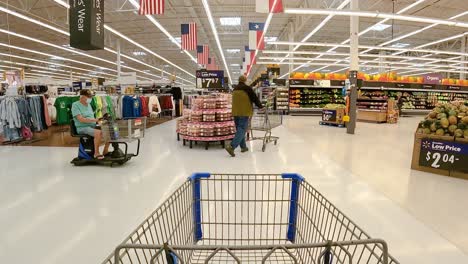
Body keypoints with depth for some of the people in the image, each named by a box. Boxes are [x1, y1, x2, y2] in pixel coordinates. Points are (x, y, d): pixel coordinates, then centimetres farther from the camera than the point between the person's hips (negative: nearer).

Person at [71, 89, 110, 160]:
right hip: (82, 128, -7)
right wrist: (94, 120, -28)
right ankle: (96, 153, -21)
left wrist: (99, 120, 2)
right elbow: (81, 119, -18)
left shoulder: (88, 104, 17)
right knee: (98, 132, -35)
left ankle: (105, 151, -1)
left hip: (93, 126, 8)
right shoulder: (75, 105, -6)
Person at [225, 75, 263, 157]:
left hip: (235, 112, 7)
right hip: (244, 113, -7)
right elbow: (255, 98, -3)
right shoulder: (247, 88, -7)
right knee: (242, 130, -7)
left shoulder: (235, 89, 14)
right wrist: (261, 107, 10)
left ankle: (243, 147, 20)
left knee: (239, 129, 15)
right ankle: (231, 146, -19)